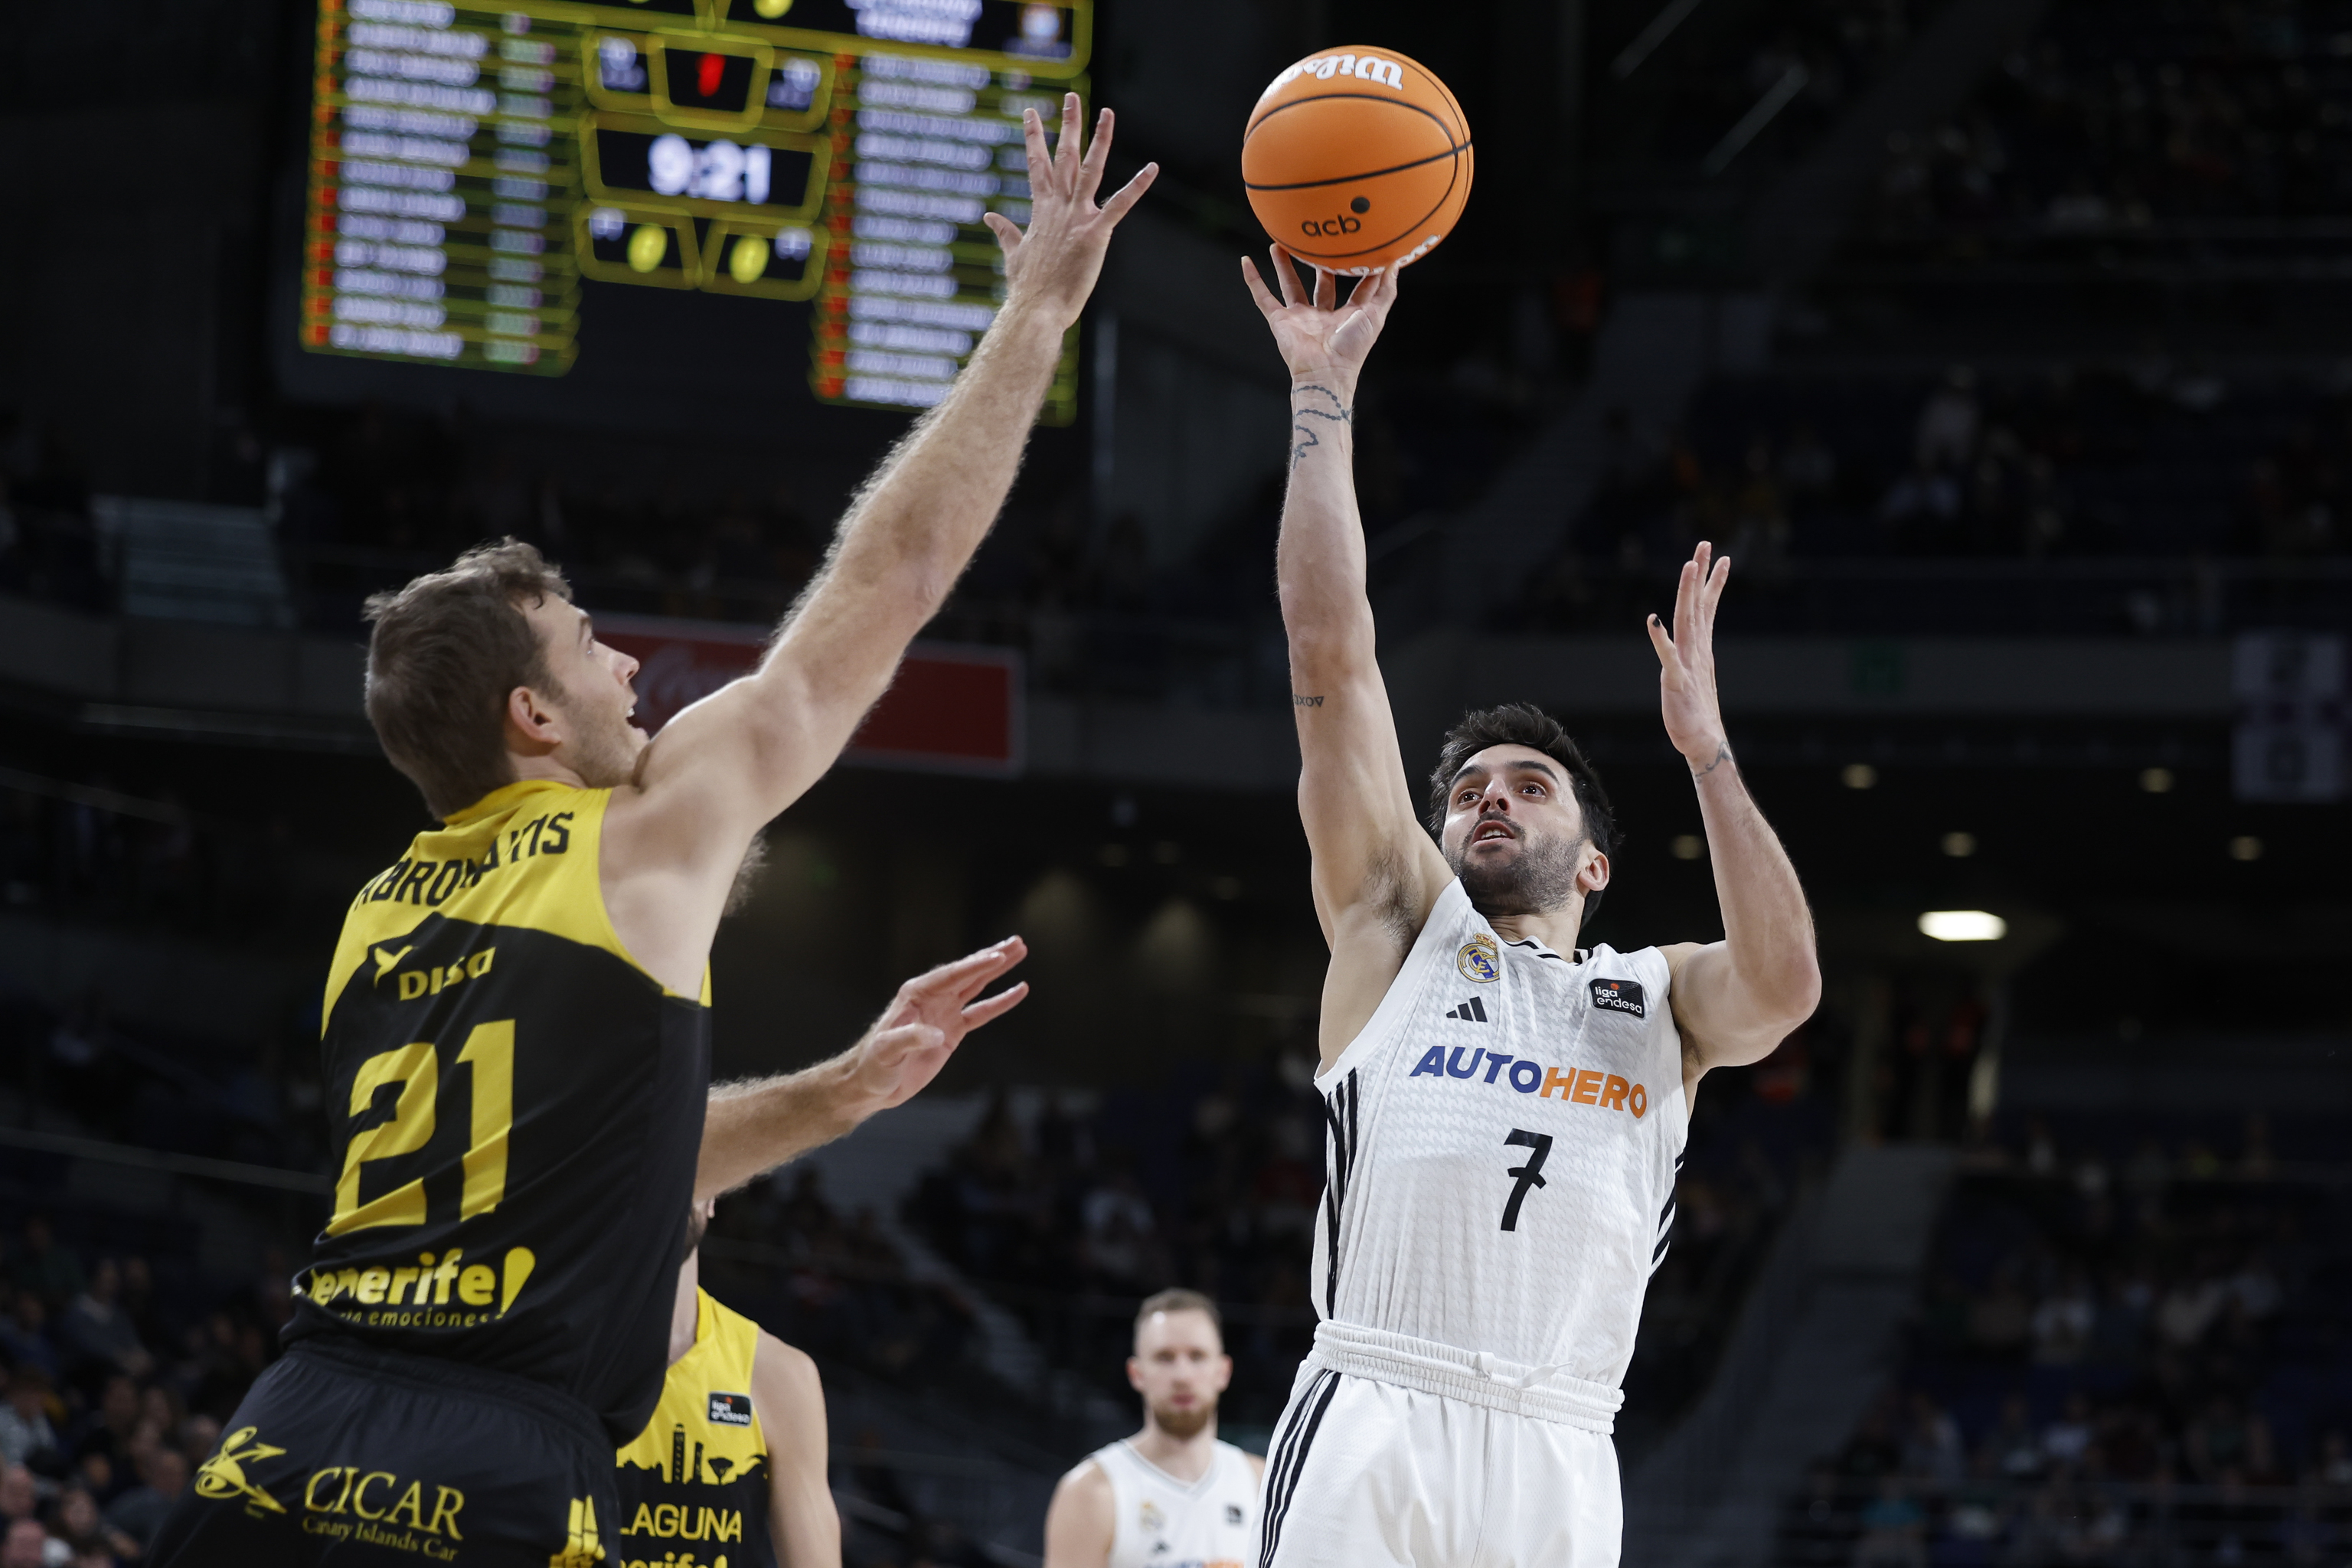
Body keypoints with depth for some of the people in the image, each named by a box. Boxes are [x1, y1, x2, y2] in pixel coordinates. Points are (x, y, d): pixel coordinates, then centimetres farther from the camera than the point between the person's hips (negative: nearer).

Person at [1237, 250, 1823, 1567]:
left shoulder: (1660, 1001, 22)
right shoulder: (1401, 927, 20)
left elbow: (1785, 985, -2)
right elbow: (1330, 648, 13)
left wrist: (1706, 745, 3)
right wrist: (1324, 396, 11)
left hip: (1558, 1462, 1)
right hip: (1372, 1430, -1)